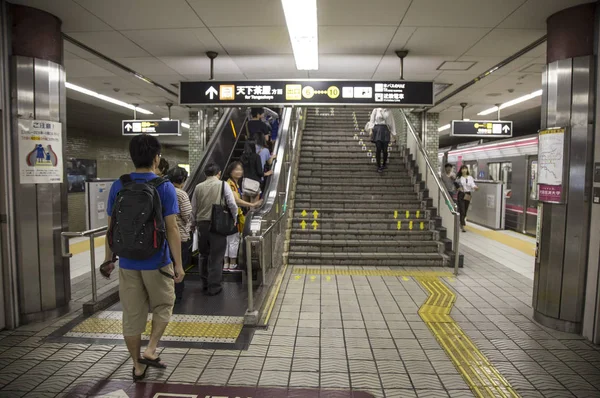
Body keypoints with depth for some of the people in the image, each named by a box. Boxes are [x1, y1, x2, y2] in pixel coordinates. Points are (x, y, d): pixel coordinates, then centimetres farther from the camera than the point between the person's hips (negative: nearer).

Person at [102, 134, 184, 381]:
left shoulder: (118, 186, -1)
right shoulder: (164, 187, -12)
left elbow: (111, 227, 4)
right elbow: (172, 229, -13)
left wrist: (109, 258, 15)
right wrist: (178, 264, -7)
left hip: (127, 263, 3)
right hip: (157, 262, -3)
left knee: (132, 314, 14)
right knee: (163, 306, 22)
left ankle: (138, 366, 27)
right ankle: (151, 349, 12)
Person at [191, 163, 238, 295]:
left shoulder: (198, 187, 4)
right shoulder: (223, 185, -5)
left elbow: (193, 209, 6)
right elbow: (232, 204, -10)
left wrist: (195, 223, 19)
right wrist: (234, 218, 6)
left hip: (202, 224, 4)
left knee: (204, 255, 18)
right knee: (216, 257, 4)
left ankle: (205, 283, 29)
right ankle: (214, 287, 8)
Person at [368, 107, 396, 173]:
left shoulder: (388, 111, 9)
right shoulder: (376, 110, 5)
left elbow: (392, 122, 12)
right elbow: (372, 120, 4)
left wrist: (393, 133, 9)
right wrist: (371, 129, -9)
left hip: (385, 130, 1)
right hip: (377, 130, -1)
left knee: (385, 150, -1)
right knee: (378, 149, -6)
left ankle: (384, 164, 23)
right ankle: (379, 166, 5)